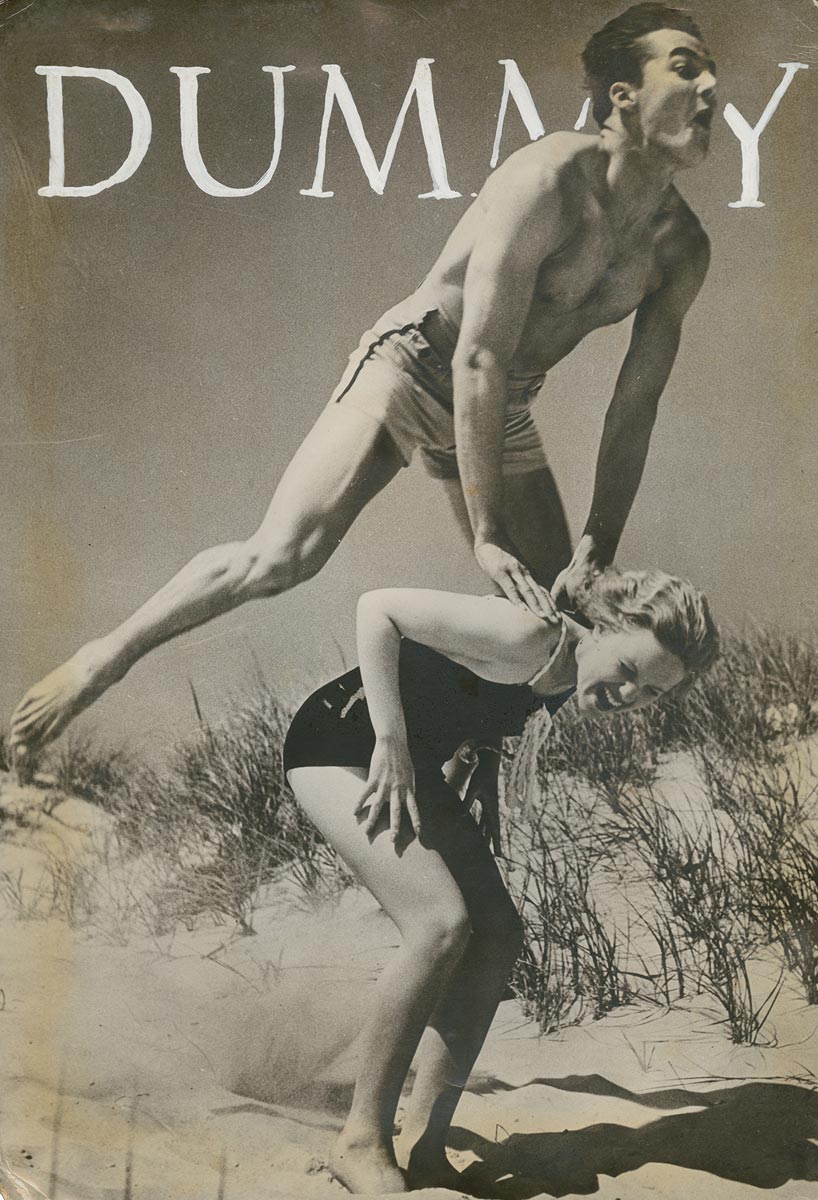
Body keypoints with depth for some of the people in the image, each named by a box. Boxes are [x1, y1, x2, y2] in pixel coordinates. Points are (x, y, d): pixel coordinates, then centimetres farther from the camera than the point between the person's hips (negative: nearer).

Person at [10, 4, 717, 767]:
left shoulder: (683, 248, -5)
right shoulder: (550, 181, -25)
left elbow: (632, 412, -3)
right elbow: (478, 358, -29)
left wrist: (597, 552, -10)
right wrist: (487, 535, -30)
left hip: (503, 414, 7)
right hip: (411, 367, -7)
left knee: (558, 617, 4)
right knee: (282, 557, -23)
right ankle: (103, 660, -5)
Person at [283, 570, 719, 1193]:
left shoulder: (569, 679, -1)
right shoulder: (526, 636, -28)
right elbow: (378, 608, -26)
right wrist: (390, 742, -28)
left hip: (411, 761, 9)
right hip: (342, 743, -9)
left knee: (498, 936, -1)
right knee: (443, 922, -22)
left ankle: (426, 1147, 4)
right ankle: (362, 1142, -11)